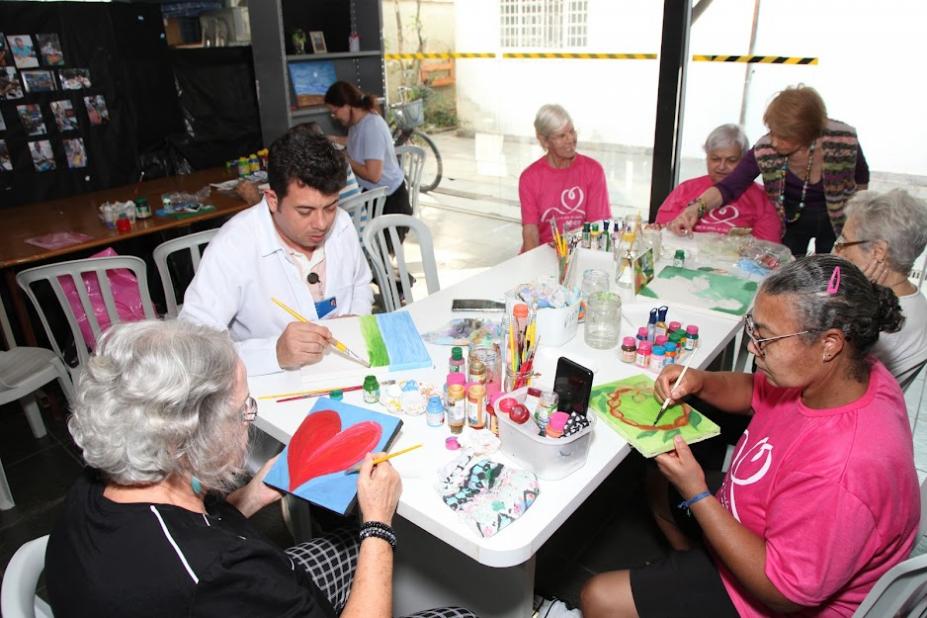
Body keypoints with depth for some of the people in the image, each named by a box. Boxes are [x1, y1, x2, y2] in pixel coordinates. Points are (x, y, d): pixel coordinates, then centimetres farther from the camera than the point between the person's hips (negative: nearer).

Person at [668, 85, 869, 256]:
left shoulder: (843, 140, -28)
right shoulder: (765, 150, -29)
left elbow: (861, 179, -7)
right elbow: (729, 187, -31)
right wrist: (697, 208, -49)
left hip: (834, 219, 0)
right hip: (791, 218, 0)